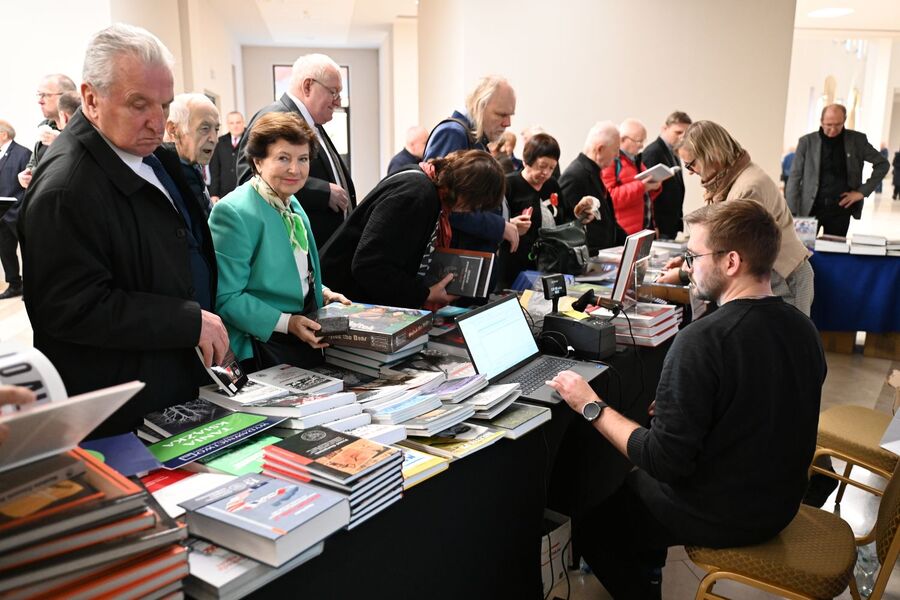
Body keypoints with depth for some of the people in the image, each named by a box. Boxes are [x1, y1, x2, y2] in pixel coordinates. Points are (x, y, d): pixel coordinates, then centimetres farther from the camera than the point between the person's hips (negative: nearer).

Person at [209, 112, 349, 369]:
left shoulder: (292, 204, 9)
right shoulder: (232, 212, -19)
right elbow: (226, 298, -22)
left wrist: (322, 293, 6)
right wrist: (286, 323, -27)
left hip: (309, 339, 8)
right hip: (264, 347, -8)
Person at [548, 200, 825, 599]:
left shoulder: (702, 341, -29)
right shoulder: (803, 328, -5)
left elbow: (665, 461, -26)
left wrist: (592, 407, -16)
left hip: (720, 518, -7)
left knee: (591, 524, 16)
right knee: (638, 481, 29)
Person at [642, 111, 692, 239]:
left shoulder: (673, 153, 16)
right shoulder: (653, 152, -13)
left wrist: (678, 224, 13)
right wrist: (653, 227, -20)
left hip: (671, 226, 9)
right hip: (659, 228, -9)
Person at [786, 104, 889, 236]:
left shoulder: (857, 140, 3)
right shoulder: (807, 141, 0)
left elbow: (882, 164, 13)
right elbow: (794, 177, 0)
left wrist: (863, 191, 2)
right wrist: (791, 212, -8)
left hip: (840, 208, 1)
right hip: (810, 208, -1)